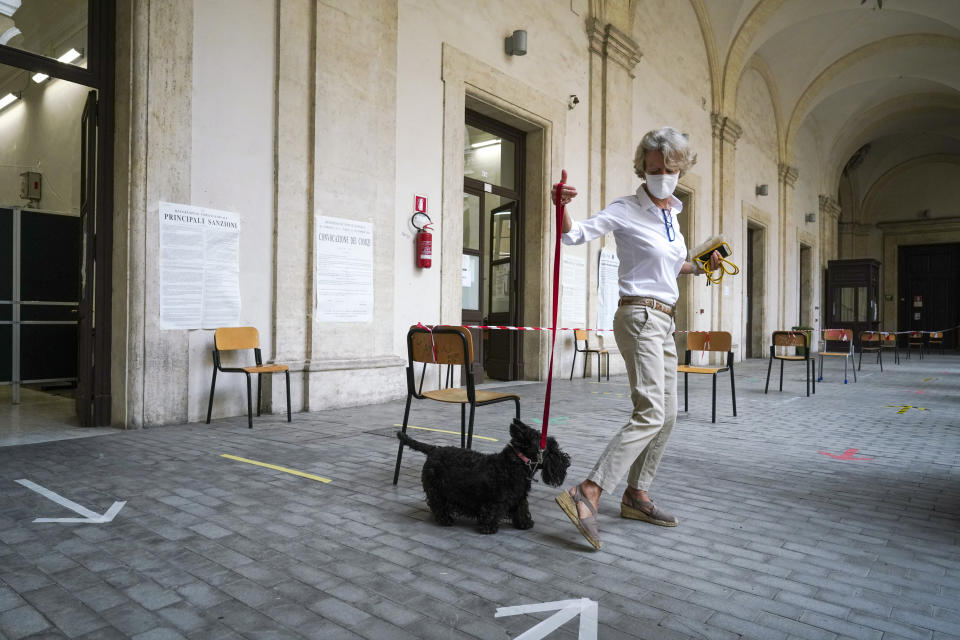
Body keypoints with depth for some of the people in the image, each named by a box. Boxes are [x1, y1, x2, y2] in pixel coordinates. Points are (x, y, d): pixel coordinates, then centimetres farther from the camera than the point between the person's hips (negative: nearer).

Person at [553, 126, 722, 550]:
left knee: (667, 416, 11)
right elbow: (576, 234, -18)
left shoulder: (671, 213, 15)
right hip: (639, 316, -9)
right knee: (650, 414, -20)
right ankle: (586, 494, -22)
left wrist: (697, 268, 14)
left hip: (663, 320, 9)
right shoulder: (626, 210, -7)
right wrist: (562, 209, -37)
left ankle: (636, 495, 21)